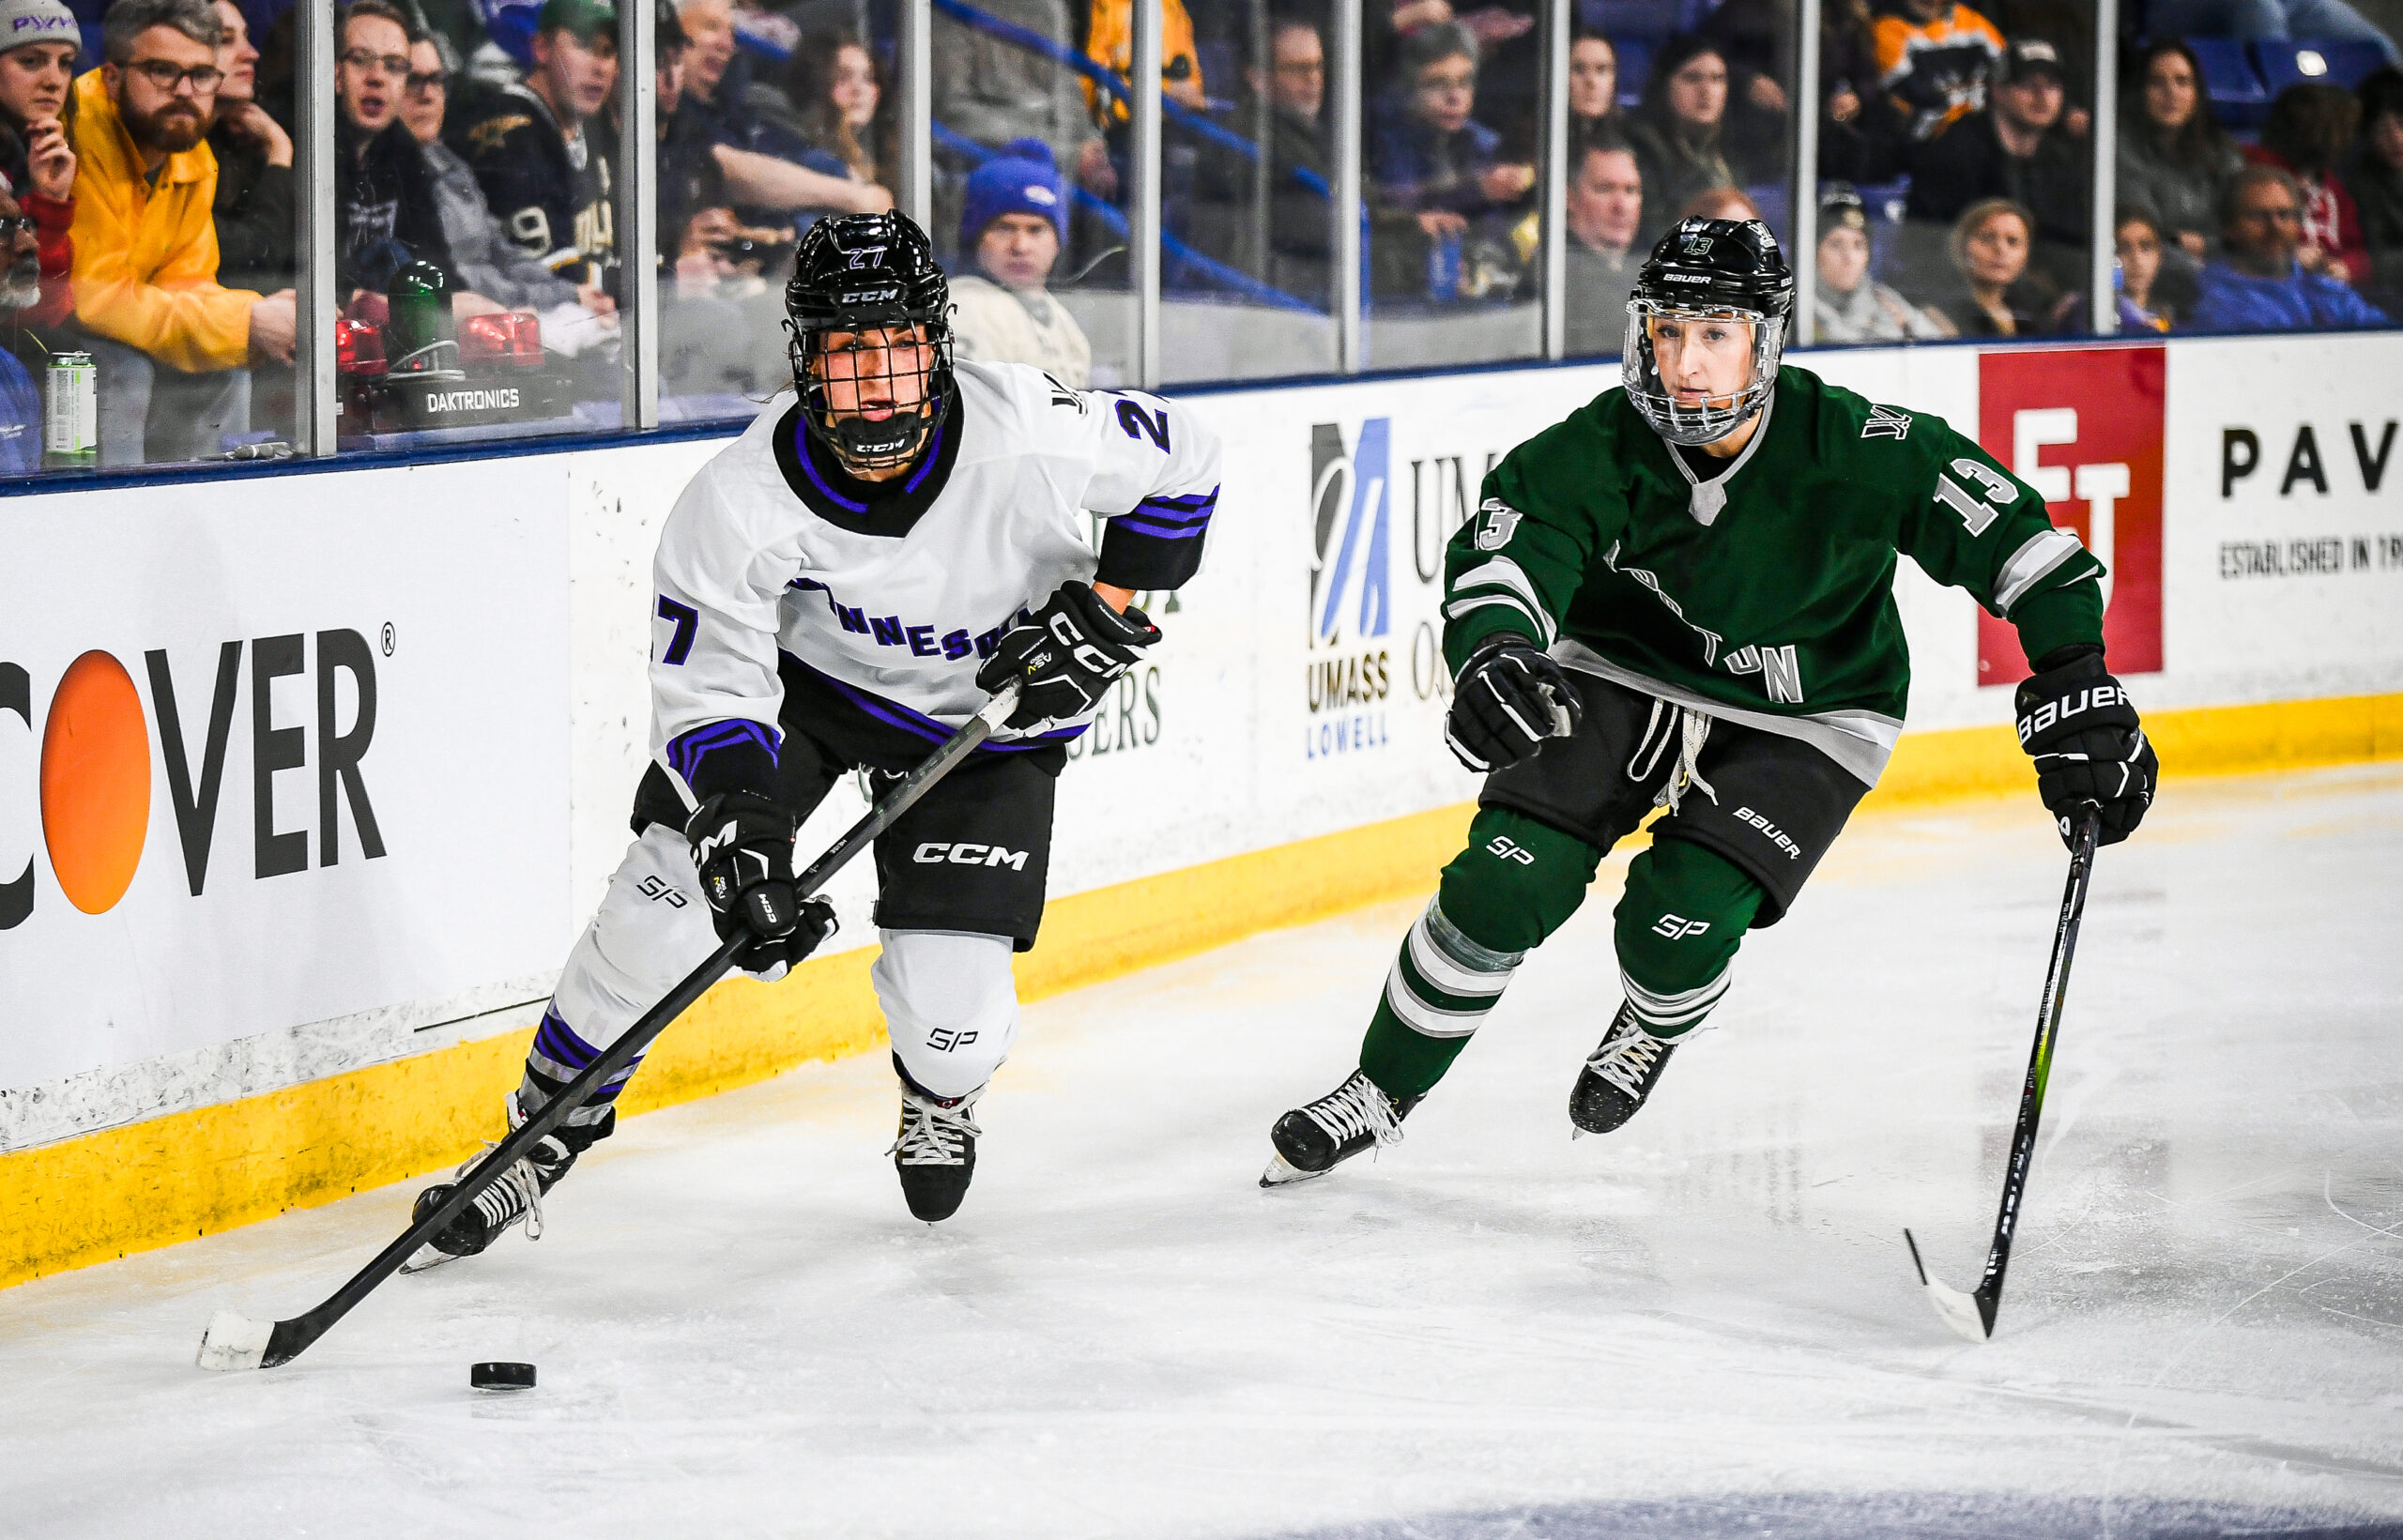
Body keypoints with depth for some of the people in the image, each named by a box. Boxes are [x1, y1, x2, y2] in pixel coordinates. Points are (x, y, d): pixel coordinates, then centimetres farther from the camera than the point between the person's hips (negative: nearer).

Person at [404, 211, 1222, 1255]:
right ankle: (545, 1133, 1)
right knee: (669, 899, -19)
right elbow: (707, 690, -24)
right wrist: (738, 833, -39)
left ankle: (943, 1095, 32)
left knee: (949, 1020, -8)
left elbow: (1182, 463, -12)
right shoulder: (741, 501, -29)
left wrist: (1105, 607, -17)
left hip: (988, 712, 0)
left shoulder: (1028, 432, -30)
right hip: (801, 673, 0)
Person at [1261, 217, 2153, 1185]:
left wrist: (2076, 698, -32)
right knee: (1504, 884, -13)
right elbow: (1501, 550, -32)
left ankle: (1651, 1033, 19)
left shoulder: (1860, 452, -28)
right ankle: (1384, 1089, 10)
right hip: (1622, 675, 2)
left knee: (1681, 922, -19)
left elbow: (2019, 540, -25)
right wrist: (1492, 651, -55)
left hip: (1801, 721, -2)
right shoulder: (1595, 450, -22)